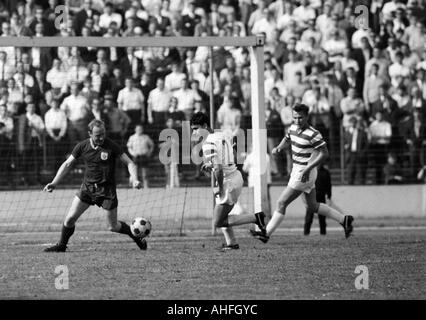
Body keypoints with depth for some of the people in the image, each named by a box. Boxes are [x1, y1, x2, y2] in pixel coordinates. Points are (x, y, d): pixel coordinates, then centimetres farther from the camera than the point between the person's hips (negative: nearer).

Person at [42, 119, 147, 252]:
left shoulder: (110, 146, -14)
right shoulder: (82, 146, -5)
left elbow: (129, 163, -9)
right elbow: (67, 164, 6)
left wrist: (135, 179, -26)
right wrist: (54, 183, -1)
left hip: (107, 189, -3)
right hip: (87, 187, 3)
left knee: (114, 227, 3)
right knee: (70, 218, -4)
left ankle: (137, 238, 27)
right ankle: (61, 246, 16)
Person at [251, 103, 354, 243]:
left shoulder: (313, 134, -20)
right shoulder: (293, 128, 4)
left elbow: (324, 153, -20)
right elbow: (287, 139, 25)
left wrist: (307, 169, -26)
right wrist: (278, 148, 3)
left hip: (304, 174, -10)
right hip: (297, 171, 10)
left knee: (281, 203, -5)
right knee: (311, 206, 18)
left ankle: (266, 233, 2)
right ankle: (343, 219, 25)